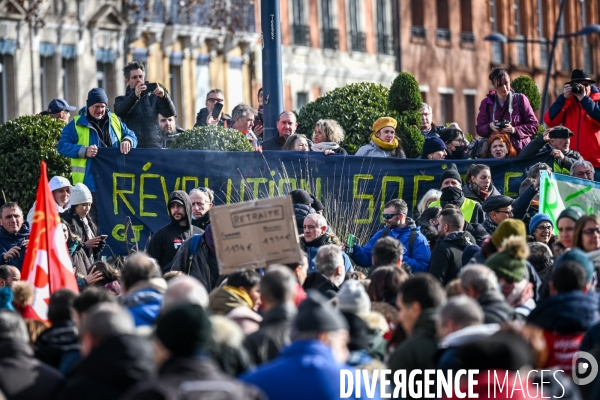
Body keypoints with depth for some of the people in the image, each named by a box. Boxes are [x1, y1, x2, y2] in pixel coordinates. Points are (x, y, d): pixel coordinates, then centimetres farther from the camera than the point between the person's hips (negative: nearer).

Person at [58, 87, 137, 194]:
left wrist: (127, 141, -7)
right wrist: (84, 151, -19)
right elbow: (62, 145, -3)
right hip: (89, 181, -4)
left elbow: (131, 135, 20)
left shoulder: (114, 121, 15)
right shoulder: (77, 124, 2)